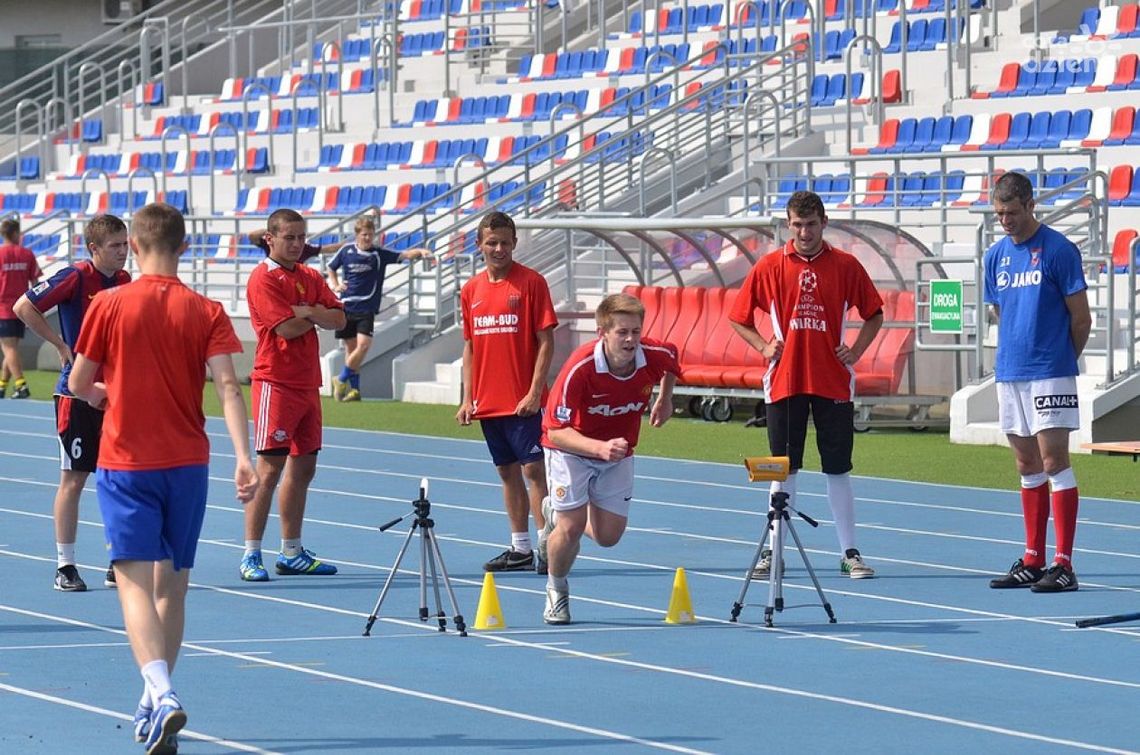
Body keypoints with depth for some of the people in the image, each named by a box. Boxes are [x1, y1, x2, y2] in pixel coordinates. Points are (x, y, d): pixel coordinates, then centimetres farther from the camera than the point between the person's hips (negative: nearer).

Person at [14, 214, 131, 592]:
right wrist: (62, 346, -13)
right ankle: (65, 565, 6)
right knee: (74, 478, -1)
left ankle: (118, 565, 13)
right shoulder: (75, 277, -12)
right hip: (77, 392, -6)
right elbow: (24, 307, -15)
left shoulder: (124, 280, 7)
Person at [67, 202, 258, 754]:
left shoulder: (109, 305, -5)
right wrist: (243, 457, -18)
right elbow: (226, 385, -13)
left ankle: (161, 694, -31)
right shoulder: (205, 312, -1)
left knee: (135, 582, -9)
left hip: (125, 463, -3)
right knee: (171, 583, 17)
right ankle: (155, 702, 25)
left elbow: (78, 385, 2)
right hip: (187, 462, 3)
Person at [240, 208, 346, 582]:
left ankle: (292, 552, 17)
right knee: (270, 468, -9)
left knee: (303, 467, 10)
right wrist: (317, 316, -1)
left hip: (308, 383, 8)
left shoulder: (310, 277, 15)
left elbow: (338, 318, 6)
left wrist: (307, 312, -12)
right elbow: (286, 328, -18)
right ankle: (251, 555, -7)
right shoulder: (264, 278, -8)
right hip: (276, 383, -8)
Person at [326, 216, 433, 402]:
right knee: (351, 346, 5)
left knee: (364, 344, -15)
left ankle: (341, 380, 2)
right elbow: (331, 269, 17)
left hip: (366, 309, -1)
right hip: (346, 307, 1)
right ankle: (354, 389, 15)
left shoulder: (380, 254, -2)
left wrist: (419, 252, -33)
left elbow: (404, 255, -14)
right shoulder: (346, 251, 1)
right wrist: (336, 286, 0)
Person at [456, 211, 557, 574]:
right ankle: (520, 549, 16)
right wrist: (467, 399, 9)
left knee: (533, 468, -8)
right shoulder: (471, 290, 10)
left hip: (522, 403, -5)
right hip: (487, 403, 5)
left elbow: (546, 341, -8)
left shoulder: (531, 282, -6)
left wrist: (534, 392, -15)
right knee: (507, 472, 10)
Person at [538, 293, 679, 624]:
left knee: (608, 535, 2)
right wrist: (599, 448, -47)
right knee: (571, 527, -14)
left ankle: (556, 512, 36)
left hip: (618, 452, 4)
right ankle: (556, 589, 17)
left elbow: (672, 358, 7)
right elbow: (556, 432, -33)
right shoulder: (579, 369, -34)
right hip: (571, 448, -4)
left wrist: (665, 400, 6)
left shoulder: (655, 356, -22)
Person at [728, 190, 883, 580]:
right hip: (784, 383, 0)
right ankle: (772, 552, 10)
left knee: (838, 470, 3)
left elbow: (874, 314, 12)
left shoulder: (845, 266, 2)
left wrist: (855, 350, 0)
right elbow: (738, 317, 11)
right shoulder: (768, 267, 2)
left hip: (834, 383, 0)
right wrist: (763, 346, -2)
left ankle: (849, 553, 8)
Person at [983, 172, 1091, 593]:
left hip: (1050, 374, -6)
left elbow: (1081, 318, -4)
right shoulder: (996, 255, 11)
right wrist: (1017, 354, 12)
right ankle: (1032, 561, 15)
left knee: (1054, 461, -8)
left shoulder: (1058, 250, -7)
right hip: (1009, 373, 6)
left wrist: (1059, 360, 5)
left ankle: (1063, 564, -9)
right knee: (1027, 467, 10)